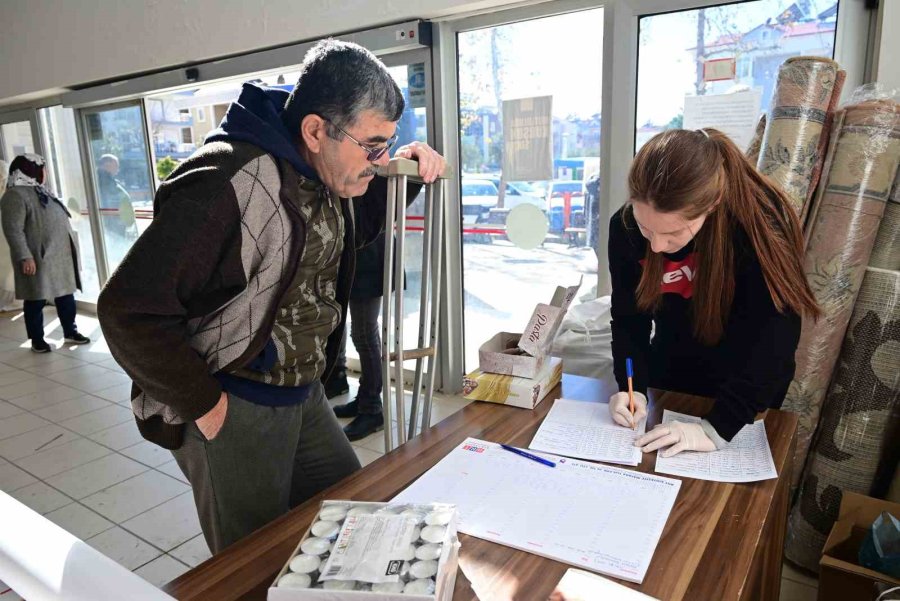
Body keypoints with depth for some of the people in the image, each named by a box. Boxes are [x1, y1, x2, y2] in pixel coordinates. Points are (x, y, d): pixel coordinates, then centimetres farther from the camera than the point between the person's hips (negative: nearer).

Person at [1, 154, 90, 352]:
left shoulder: (41, 191, 16)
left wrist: (69, 248, 22)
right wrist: (25, 257, -24)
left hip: (60, 255, 8)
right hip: (37, 258, -8)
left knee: (66, 294, 13)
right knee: (36, 300, 2)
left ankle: (70, 331, 24)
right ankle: (37, 339, 12)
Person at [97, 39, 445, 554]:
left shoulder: (327, 173, 0)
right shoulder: (228, 185, -27)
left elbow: (351, 232, 20)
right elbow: (129, 310, -26)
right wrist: (204, 404, -19)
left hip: (303, 395, 8)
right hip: (231, 411, -8)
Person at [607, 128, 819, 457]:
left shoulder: (762, 224, -31)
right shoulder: (626, 226, -21)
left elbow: (772, 340, -31)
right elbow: (629, 317, -11)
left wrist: (717, 427, -35)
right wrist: (633, 387, -24)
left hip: (747, 384, -2)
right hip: (669, 373, 3)